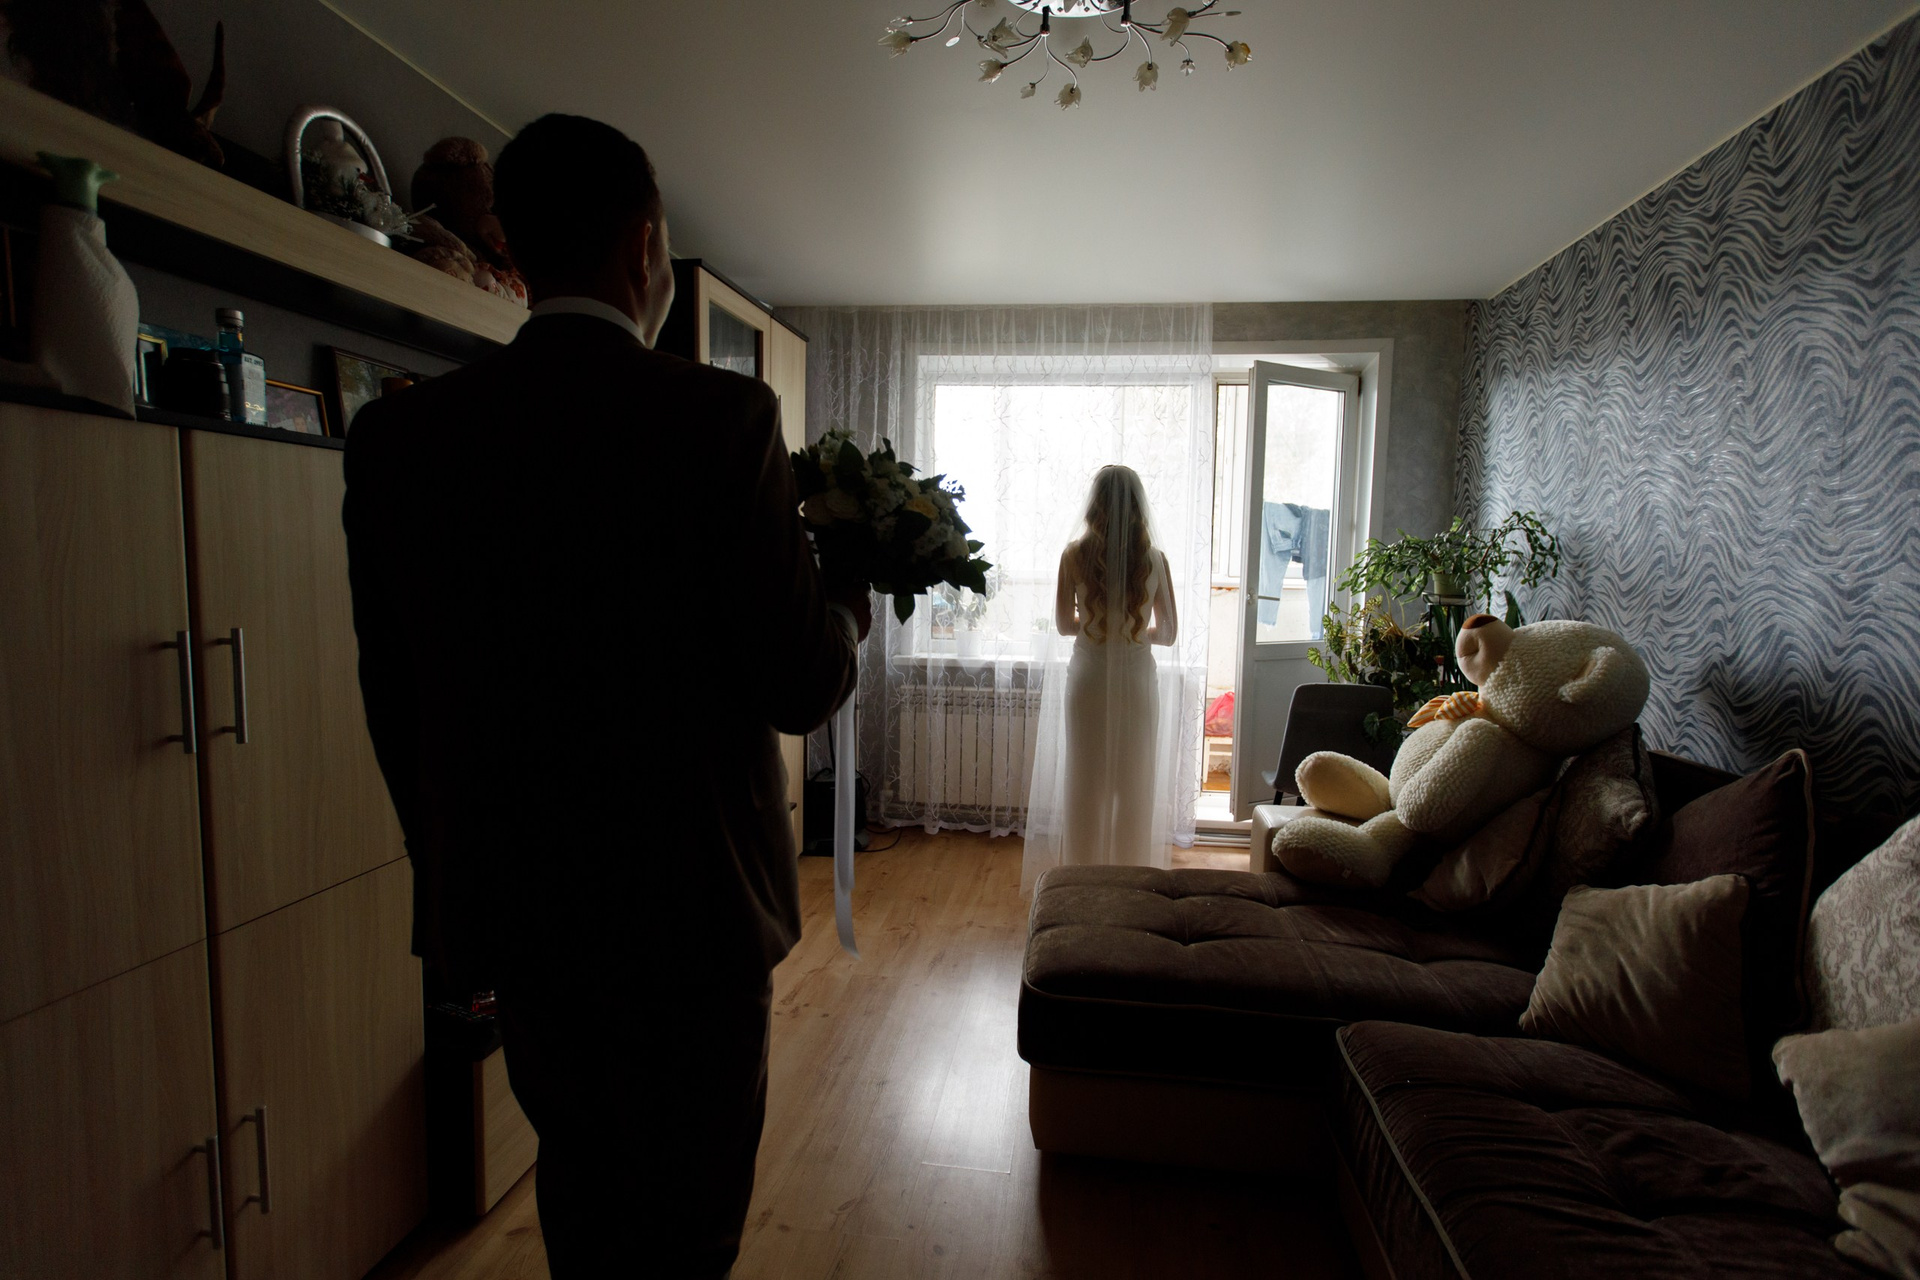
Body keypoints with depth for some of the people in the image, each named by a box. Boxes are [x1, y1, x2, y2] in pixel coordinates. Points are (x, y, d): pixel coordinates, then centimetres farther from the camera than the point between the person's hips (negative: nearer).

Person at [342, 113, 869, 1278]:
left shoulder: (398, 434, -2)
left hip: (508, 904, 5)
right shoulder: (721, 415, -15)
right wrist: (851, 605, 6)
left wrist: (454, 870, 18)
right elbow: (799, 687, -16)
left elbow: (393, 701, 4)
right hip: (685, 903, -5)